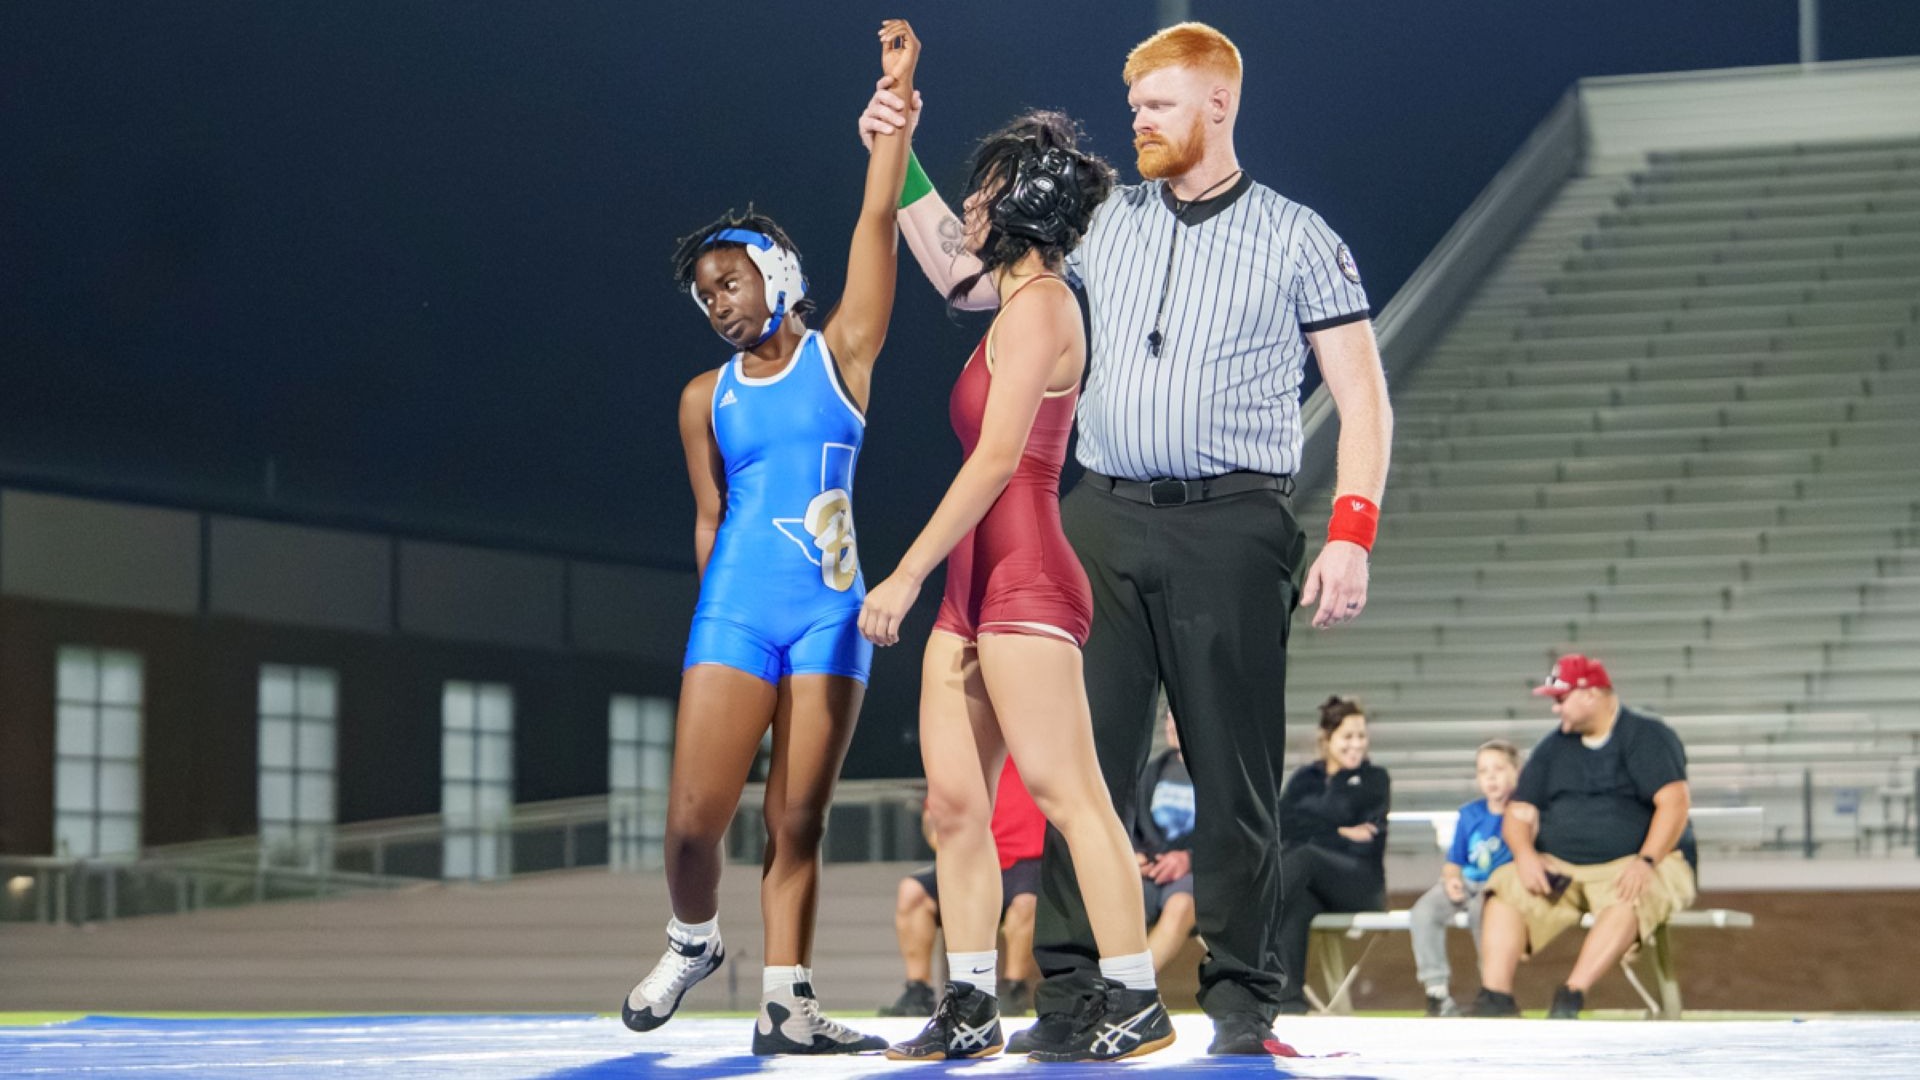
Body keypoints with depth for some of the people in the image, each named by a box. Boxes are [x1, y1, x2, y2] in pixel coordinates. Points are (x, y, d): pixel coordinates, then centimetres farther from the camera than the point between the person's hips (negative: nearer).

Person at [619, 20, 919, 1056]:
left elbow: (877, 220, 1)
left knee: (798, 824, -1)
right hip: (735, 611, 1)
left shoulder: (839, 355, 6)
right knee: (694, 819, -7)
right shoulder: (706, 398, 11)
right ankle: (691, 943, 20)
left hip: (831, 612, -1)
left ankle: (785, 1002, 3)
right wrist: (723, 614, 10)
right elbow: (708, 520, 15)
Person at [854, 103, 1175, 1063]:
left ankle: (1136, 1003, -12)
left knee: (1065, 793, -12)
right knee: (952, 801, 6)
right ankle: (969, 1008, 9)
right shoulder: (1016, 302, 17)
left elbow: (998, 458, -16)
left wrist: (907, 574, -17)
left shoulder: (1039, 305, -10)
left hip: (1021, 576, -10)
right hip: (974, 585, 10)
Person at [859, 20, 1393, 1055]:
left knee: (1235, 776, -1)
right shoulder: (1105, 221, 15)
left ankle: (1243, 1000, 7)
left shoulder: (1296, 237, 4)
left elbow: (1363, 398, 1)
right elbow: (967, 275, 21)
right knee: (1082, 761, -1)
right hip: (1104, 519, 4)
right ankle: (1069, 997, 2)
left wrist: (1350, 535, -10)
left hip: (1231, 530, -3)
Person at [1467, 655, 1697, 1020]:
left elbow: (1674, 803, -15)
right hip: (1558, 869, 6)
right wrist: (1525, 853, -11)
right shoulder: (1552, 748, 16)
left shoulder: (1648, 736, -3)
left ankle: (1570, 998, -48)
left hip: (1633, 865, -6)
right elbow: (1518, 815, 12)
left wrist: (1646, 862, -29)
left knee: (1629, 898, -38)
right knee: (1505, 887, -18)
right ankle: (1495, 998, -30)